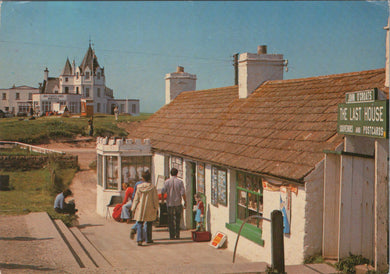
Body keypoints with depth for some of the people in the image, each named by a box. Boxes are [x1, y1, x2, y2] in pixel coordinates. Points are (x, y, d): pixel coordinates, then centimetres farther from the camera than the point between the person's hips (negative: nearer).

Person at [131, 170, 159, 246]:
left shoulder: (139, 187, -5)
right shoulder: (153, 187, -7)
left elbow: (136, 199, -1)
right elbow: (155, 199, -3)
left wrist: (133, 209, 7)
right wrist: (156, 208, 8)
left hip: (140, 209, 0)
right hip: (150, 209, 0)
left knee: (139, 224, 5)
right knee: (149, 224, 15)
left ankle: (139, 239, -11)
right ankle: (148, 239, 24)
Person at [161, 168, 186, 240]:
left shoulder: (167, 182, -3)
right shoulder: (180, 182, -5)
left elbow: (162, 192, -6)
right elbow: (183, 193, -10)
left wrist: (162, 200, 10)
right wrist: (185, 202, -1)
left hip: (170, 203, 0)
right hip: (178, 203, 0)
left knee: (170, 220, 7)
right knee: (178, 220, 13)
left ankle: (172, 235, 4)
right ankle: (177, 235, 11)